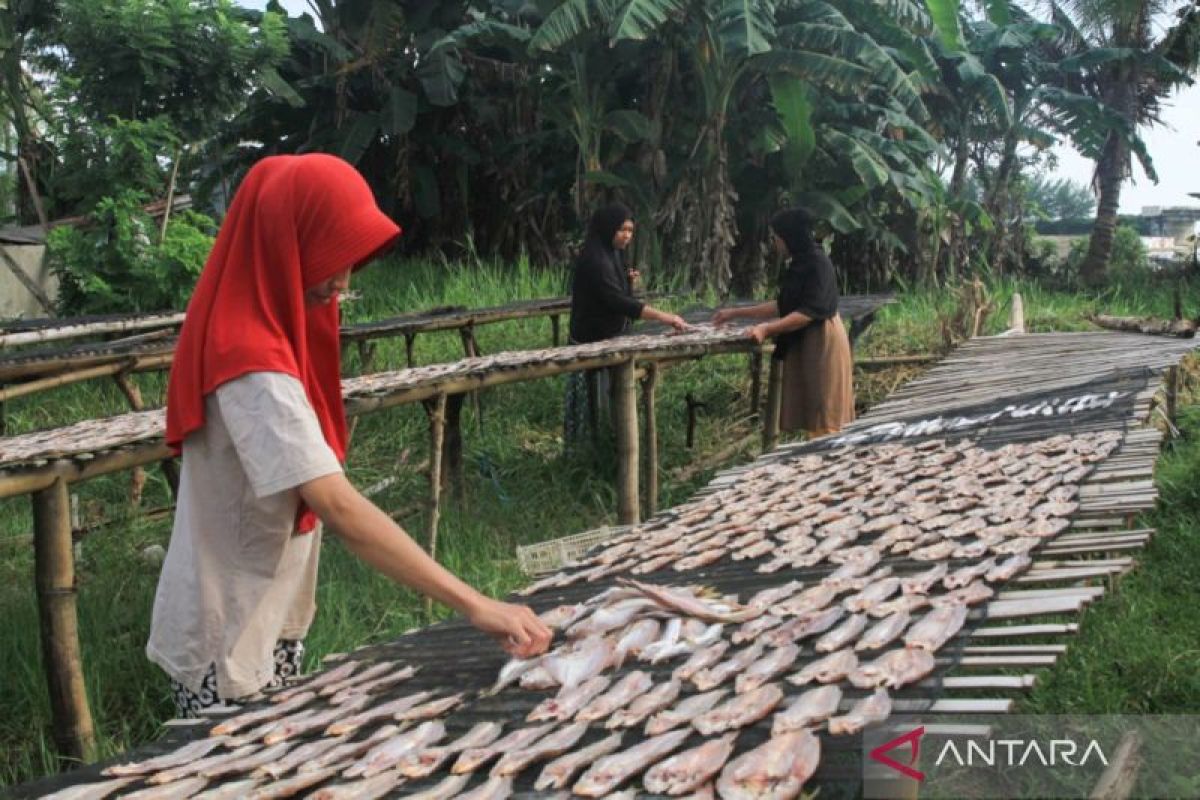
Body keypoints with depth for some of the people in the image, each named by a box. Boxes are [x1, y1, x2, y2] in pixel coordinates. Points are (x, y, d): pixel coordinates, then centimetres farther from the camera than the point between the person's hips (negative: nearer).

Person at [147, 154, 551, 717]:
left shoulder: (259, 326, 3)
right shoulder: (252, 363, -28)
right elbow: (339, 508, -37)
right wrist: (474, 605, -41)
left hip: (268, 618, 9)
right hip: (227, 638, -9)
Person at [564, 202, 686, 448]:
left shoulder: (613, 254, 8)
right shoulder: (594, 260, -23)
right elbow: (619, 302, -33)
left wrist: (629, 281, -2)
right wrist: (663, 316, -38)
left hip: (611, 339, 9)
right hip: (594, 344, -9)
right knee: (598, 401, -3)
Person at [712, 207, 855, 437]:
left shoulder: (817, 263, -15)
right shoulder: (800, 264, 13)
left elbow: (808, 312, -22)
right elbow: (783, 306, 20)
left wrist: (767, 328, -25)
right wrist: (737, 313, 20)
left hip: (822, 344, -9)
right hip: (804, 345, 9)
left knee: (825, 417, -7)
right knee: (811, 413, 8)